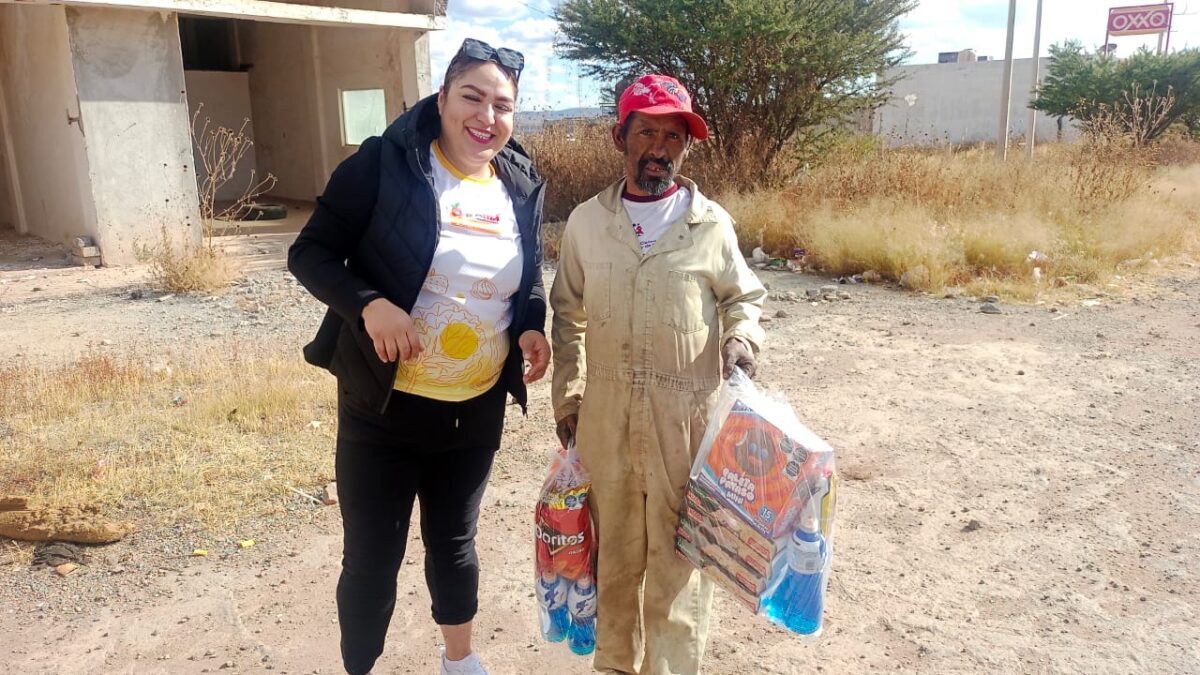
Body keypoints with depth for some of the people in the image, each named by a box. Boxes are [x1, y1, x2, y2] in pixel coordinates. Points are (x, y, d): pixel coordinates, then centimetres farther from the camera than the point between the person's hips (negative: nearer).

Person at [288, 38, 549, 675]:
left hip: (478, 410, 4)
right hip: (384, 406, -4)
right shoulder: (383, 163, -12)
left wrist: (532, 328, -7)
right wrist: (369, 303, -27)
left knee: (454, 539, 23)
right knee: (372, 556, 7)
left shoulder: (522, 187, 1)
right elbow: (310, 252, -9)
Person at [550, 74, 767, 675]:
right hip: (605, 417, 2)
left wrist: (741, 337, -9)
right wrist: (567, 395, 10)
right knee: (614, 548, 16)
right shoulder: (586, 221, 3)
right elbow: (567, 314, 13)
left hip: (688, 417, -2)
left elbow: (744, 296, 12)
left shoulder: (710, 224, -2)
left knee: (677, 553, 4)